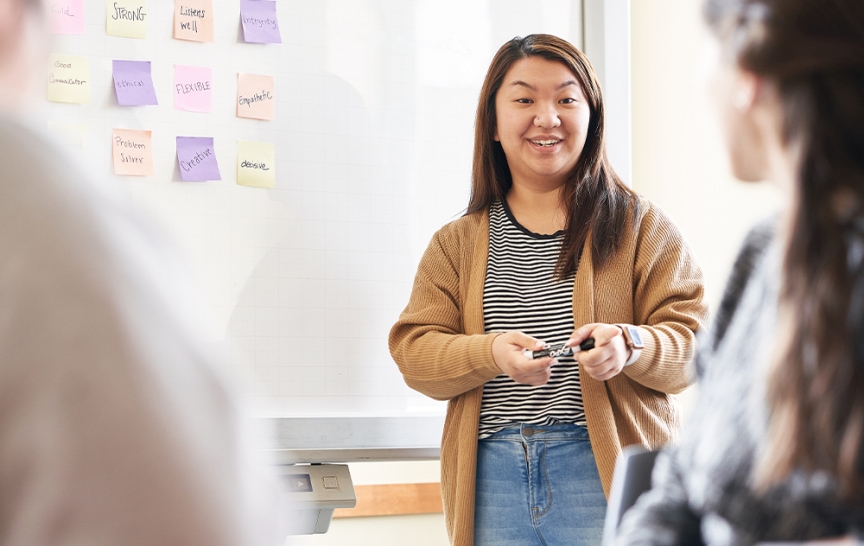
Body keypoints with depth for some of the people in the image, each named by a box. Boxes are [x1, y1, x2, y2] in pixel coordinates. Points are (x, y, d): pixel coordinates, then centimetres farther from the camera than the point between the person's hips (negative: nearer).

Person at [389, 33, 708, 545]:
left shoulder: (640, 226, 7)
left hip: (606, 472, -2)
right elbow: (414, 350, 4)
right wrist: (492, 353, -16)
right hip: (492, 478, 2)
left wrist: (632, 344, -22)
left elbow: (693, 341, 0)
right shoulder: (456, 243, 13)